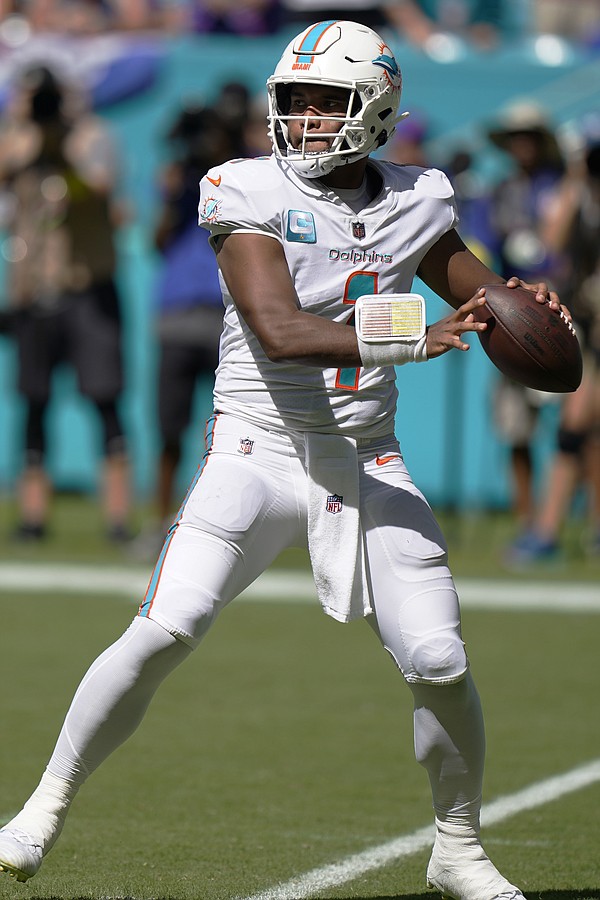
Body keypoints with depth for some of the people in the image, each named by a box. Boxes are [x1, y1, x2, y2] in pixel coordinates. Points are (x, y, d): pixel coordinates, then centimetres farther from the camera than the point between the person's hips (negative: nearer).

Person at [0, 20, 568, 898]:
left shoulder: (414, 204, 5)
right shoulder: (250, 197, -8)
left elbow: (485, 301, 18)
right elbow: (280, 332, -20)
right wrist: (411, 335, -31)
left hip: (367, 463, 3)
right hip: (257, 452, -3)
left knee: (441, 666, -3)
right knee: (163, 633, -16)